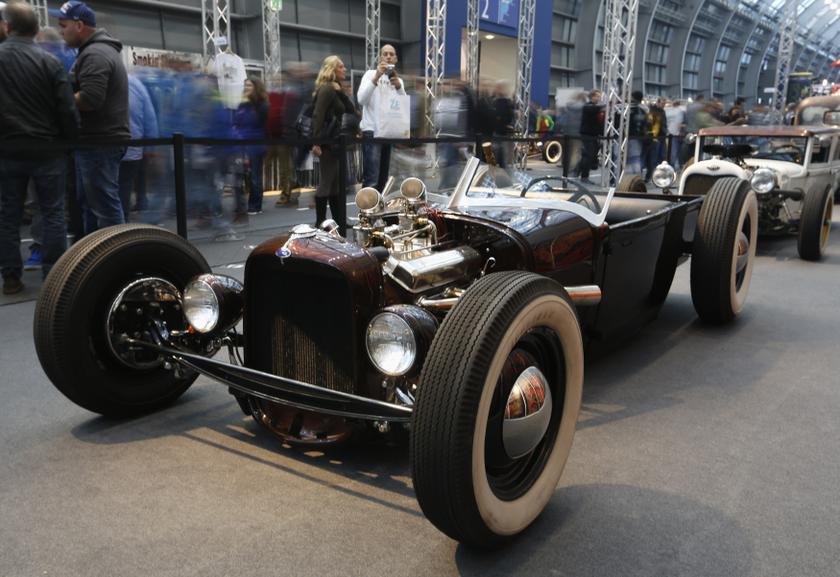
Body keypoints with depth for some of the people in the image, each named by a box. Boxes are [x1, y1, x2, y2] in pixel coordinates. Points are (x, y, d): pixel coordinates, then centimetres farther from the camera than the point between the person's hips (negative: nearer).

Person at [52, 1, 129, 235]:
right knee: (90, 202, 16)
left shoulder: (94, 54, -14)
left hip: (99, 142, -11)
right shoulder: (101, 49, 19)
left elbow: (90, 99, -25)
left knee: (105, 204, -7)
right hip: (101, 139, 11)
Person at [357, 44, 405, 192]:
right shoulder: (370, 74, 0)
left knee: (382, 178, 10)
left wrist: (398, 86, -15)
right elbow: (361, 100, -15)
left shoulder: (398, 80, 15)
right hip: (372, 131, -6)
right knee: (371, 180, -15)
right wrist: (376, 77, -22)